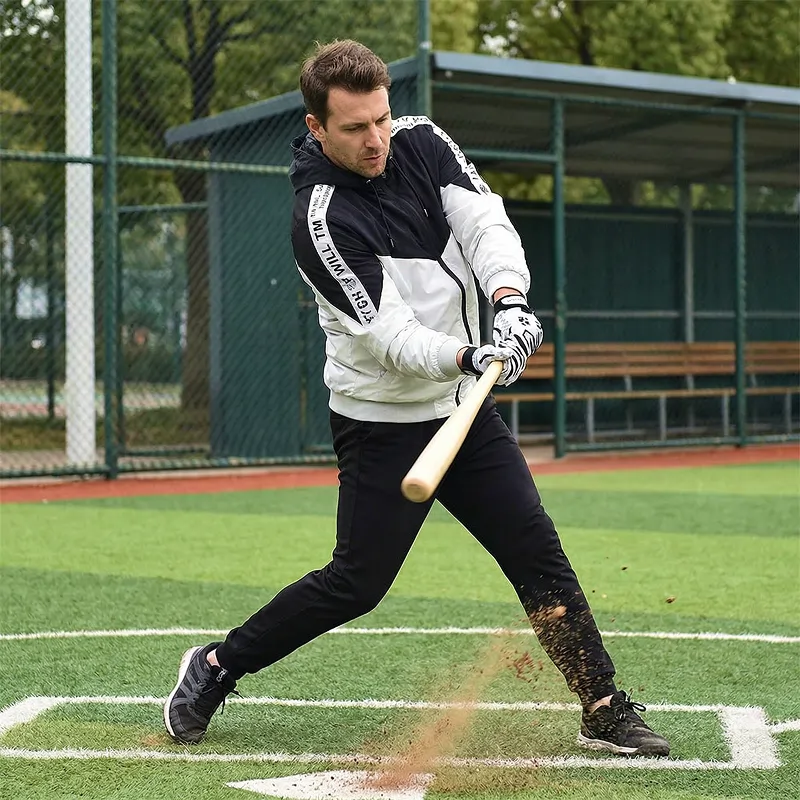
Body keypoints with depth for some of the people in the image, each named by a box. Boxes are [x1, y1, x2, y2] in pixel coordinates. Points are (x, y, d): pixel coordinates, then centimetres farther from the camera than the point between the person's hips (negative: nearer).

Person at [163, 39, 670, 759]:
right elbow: (391, 336, -25)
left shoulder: (421, 143, -2)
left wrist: (509, 300, -31)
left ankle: (605, 712, 6)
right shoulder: (320, 221, -21)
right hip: (383, 424, -6)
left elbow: (486, 224, -11)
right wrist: (468, 357, -43)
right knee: (357, 583, -3)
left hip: (463, 408, 6)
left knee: (538, 551, 1)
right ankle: (216, 667, 15)